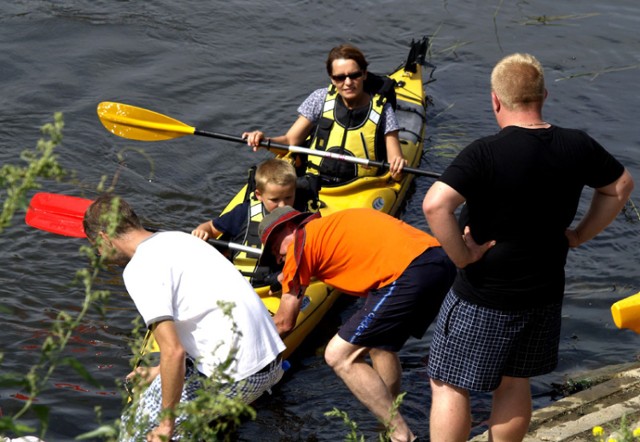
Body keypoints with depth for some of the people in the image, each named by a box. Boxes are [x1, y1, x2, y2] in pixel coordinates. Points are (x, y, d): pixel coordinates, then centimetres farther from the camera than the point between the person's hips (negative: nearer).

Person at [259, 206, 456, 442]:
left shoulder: (301, 241, 9)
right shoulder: (334, 224, 29)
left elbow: (284, 322, 16)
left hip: (410, 277, -9)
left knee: (339, 356, 0)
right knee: (380, 345, 28)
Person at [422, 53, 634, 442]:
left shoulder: (486, 153, -22)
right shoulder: (577, 147, -5)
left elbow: (435, 205, -33)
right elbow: (621, 186, 11)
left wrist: (464, 256, -20)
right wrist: (578, 235, 12)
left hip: (483, 299, -5)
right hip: (545, 293, 6)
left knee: (450, 384, 9)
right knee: (515, 382, 23)